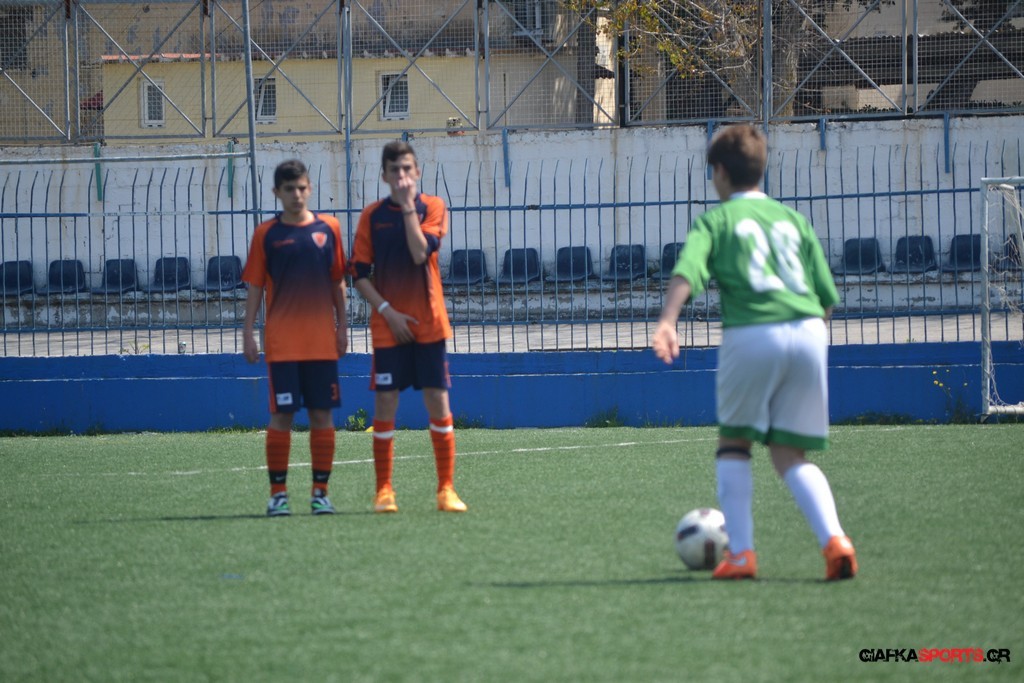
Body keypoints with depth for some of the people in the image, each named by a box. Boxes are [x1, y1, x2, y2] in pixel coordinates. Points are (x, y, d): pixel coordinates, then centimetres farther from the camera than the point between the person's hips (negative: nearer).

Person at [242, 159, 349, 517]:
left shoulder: (328, 228, 6)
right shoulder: (266, 234, 2)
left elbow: (338, 282, 11)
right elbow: (255, 286, 4)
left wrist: (342, 326, 7)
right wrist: (248, 331, -2)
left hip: (322, 341, 2)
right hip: (281, 343, -2)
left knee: (323, 413, 2)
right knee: (282, 414, -3)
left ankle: (321, 491, 9)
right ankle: (278, 493, 3)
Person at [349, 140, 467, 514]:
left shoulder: (433, 207, 2)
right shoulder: (372, 215, 4)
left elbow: (420, 253, -14)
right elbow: (358, 273, 2)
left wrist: (408, 205, -12)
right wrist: (387, 310, -9)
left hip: (429, 324, 0)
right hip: (388, 325, 0)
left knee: (438, 403, -1)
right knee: (385, 405, -1)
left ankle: (446, 488, 4)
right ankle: (383, 491, 6)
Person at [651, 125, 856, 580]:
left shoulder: (715, 220, 11)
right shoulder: (793, 219, 22)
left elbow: (687, 272, -9)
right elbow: (828, 294, 18)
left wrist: (667, 322, -22)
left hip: (751, 334, -3)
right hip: (808, 331, 3)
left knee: (734, 442, 17)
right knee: (790, 454, 11)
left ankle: (740, 553, 9)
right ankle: (834, 538, -11)